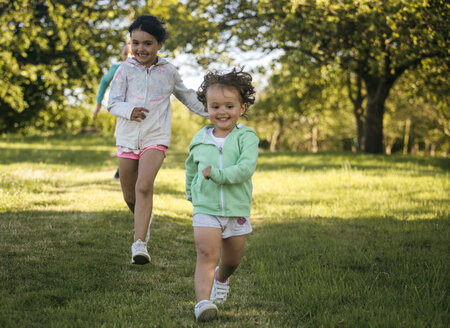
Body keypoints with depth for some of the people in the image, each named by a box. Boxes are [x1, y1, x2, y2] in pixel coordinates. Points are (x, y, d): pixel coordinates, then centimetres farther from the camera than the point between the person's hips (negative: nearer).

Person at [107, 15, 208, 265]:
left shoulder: (168, 71, 4)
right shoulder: (126, 70, 1)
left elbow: (186, 95, 21)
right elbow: (113, 103, -4)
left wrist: (211, 111, 21)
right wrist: (129, 110, -25)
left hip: (155, 138, -2)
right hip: (128, 137, 2)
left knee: (144, 186, -23)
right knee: (129, 195, 10)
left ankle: (140, 243, -25)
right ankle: (144, 222, 42)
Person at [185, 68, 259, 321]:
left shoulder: (246, 137, -8)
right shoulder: (200, 139, 4)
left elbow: (246, 168, -23)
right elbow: (191, 166, 22)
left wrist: (217, 174, -29)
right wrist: (191, 193, 21)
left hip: (238, 210, 0)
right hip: (206, 208, 0)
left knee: (232, 260, 17)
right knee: (207, 254, -17)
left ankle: (222, 278, 50)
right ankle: (203, 302, -21)